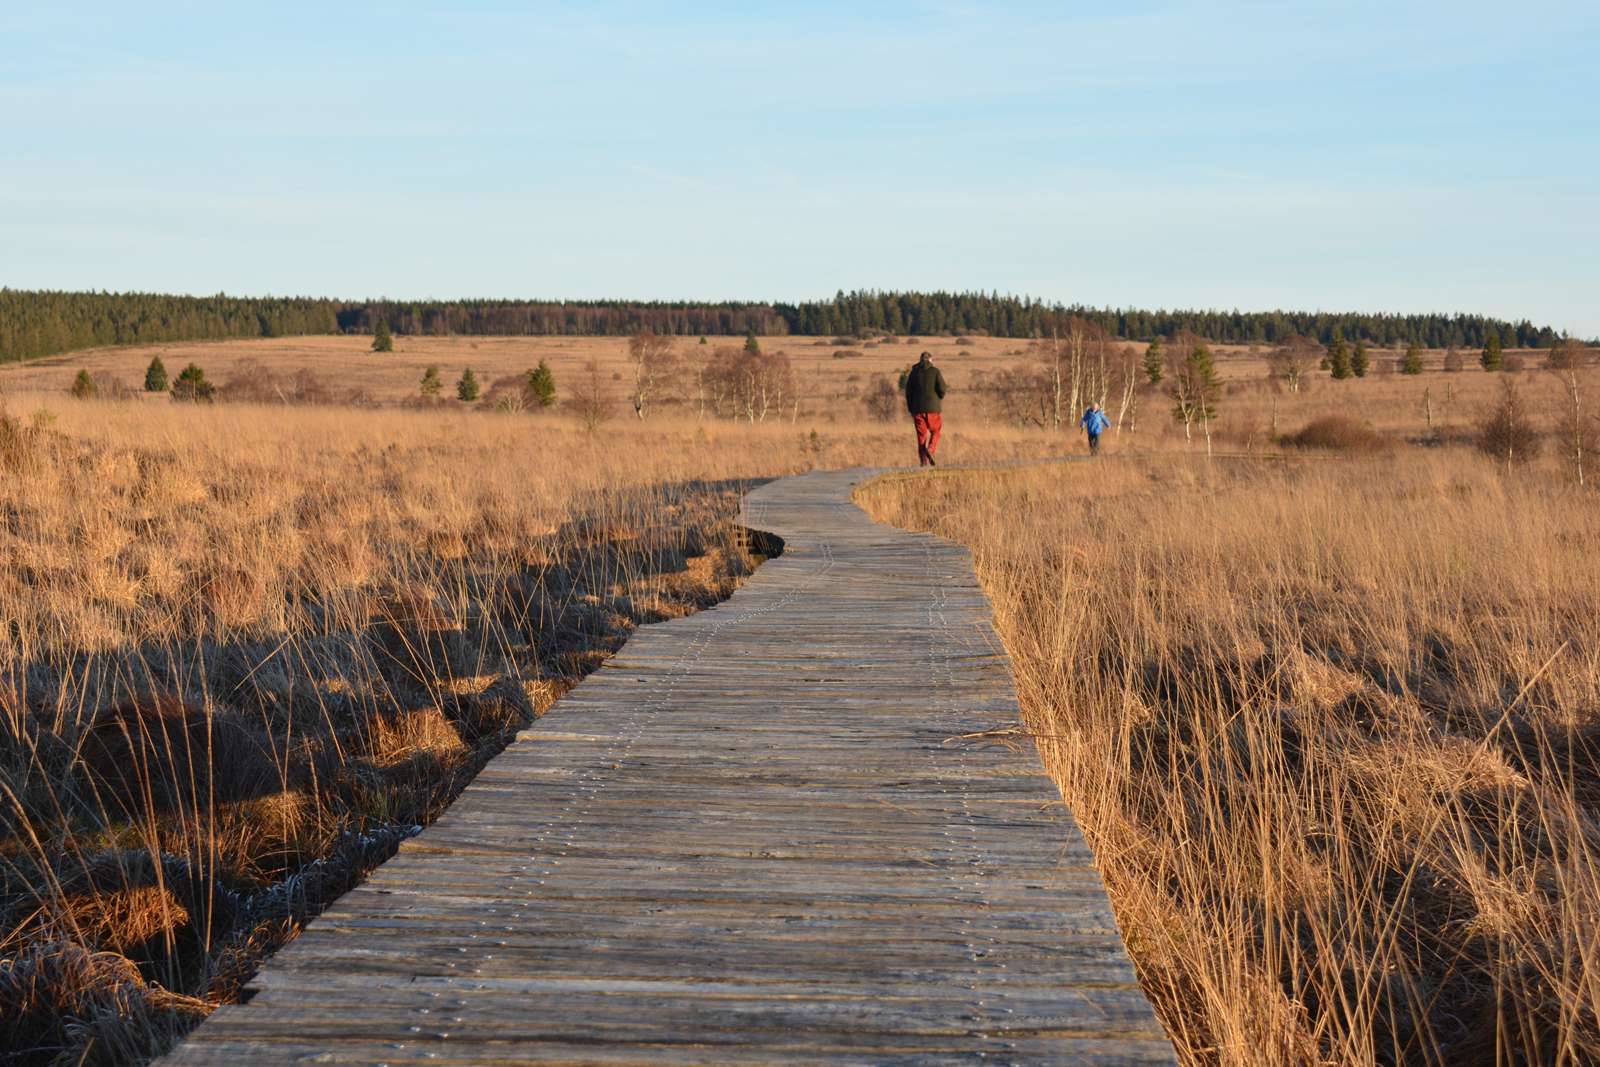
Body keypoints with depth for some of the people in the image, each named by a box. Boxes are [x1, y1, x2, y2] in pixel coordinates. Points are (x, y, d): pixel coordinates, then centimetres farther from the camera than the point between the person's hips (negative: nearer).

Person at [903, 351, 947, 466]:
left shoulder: (913, 372, 8)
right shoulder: (935, 371, 0)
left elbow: (909, 392, 7)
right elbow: (941, 388, -9)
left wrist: (911, 410, 13)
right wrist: (940, 398, 13)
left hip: (918, 409, 2)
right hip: (932, 407, -2)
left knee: (921, 435, 6)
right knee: (935, 431, 13)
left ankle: (923, 460, 0)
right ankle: (930, 450, -12)